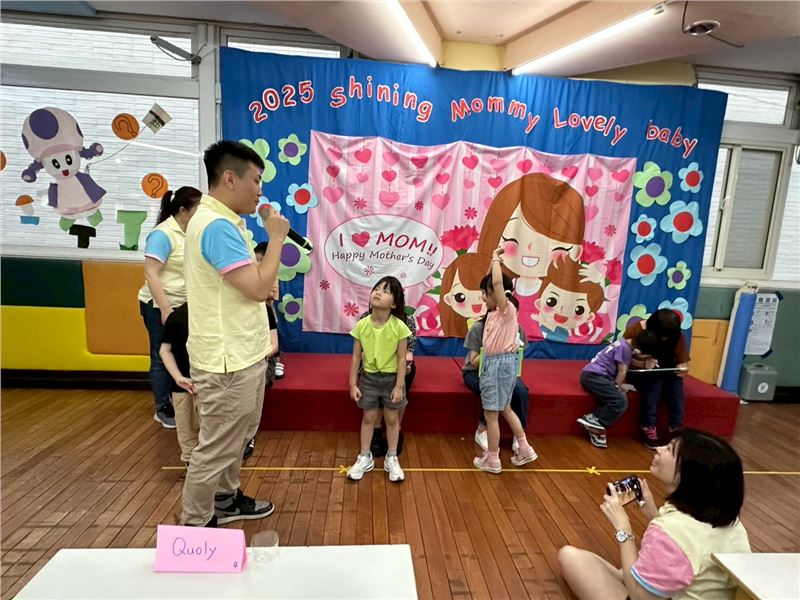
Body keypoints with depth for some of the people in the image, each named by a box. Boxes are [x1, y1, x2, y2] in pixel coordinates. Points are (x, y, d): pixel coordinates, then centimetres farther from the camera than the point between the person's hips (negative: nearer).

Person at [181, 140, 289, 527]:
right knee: (215, 448, 6)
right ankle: (196, 525, 24)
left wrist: (266, 287, 6)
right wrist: (276, 237, -16)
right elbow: (258, 289, -25)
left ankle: (226, 499, 42)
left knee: (232, 438, 24)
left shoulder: (219, 221, 12)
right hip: (228, 360, -10)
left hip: (238, 354, 11)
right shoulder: (217, 226, -21)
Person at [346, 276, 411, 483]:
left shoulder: (399, 327, -17)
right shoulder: (362, 325, -11)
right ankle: (365, 458, 33)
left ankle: (391, 459, 32)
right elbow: (356, 357, -3)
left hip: (391, 378, -2)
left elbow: (401, 359, -12)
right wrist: (353, 384, -2)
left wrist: (399, 386, -11)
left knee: (392, 419, 13)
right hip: (369, 377, 2)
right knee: (368, 418, 16)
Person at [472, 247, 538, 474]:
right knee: (504, 409, 20)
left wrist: (496, 258, -19)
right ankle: (525, 449, 32)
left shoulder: (507, 310, -16)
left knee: (491, 413, 2)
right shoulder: (495, 312, 7)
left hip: (500, 363, -10)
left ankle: (492, 460, 15)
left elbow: (497, 282, -31)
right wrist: (493, 261, 11)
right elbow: (492, 283, 20)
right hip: (494, 362, 10)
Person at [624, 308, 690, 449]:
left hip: (665, 374, 3)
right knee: (653, 378, -34)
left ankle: (676, 428, -25)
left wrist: (682, 368, -26)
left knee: (675, 381, -29)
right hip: (638, 372, -3)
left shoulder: (677, 336, -7)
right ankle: (648, 428, -31)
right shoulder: (634, 330, -16)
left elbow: (683, 362, -2)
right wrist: (643, 364, -35)